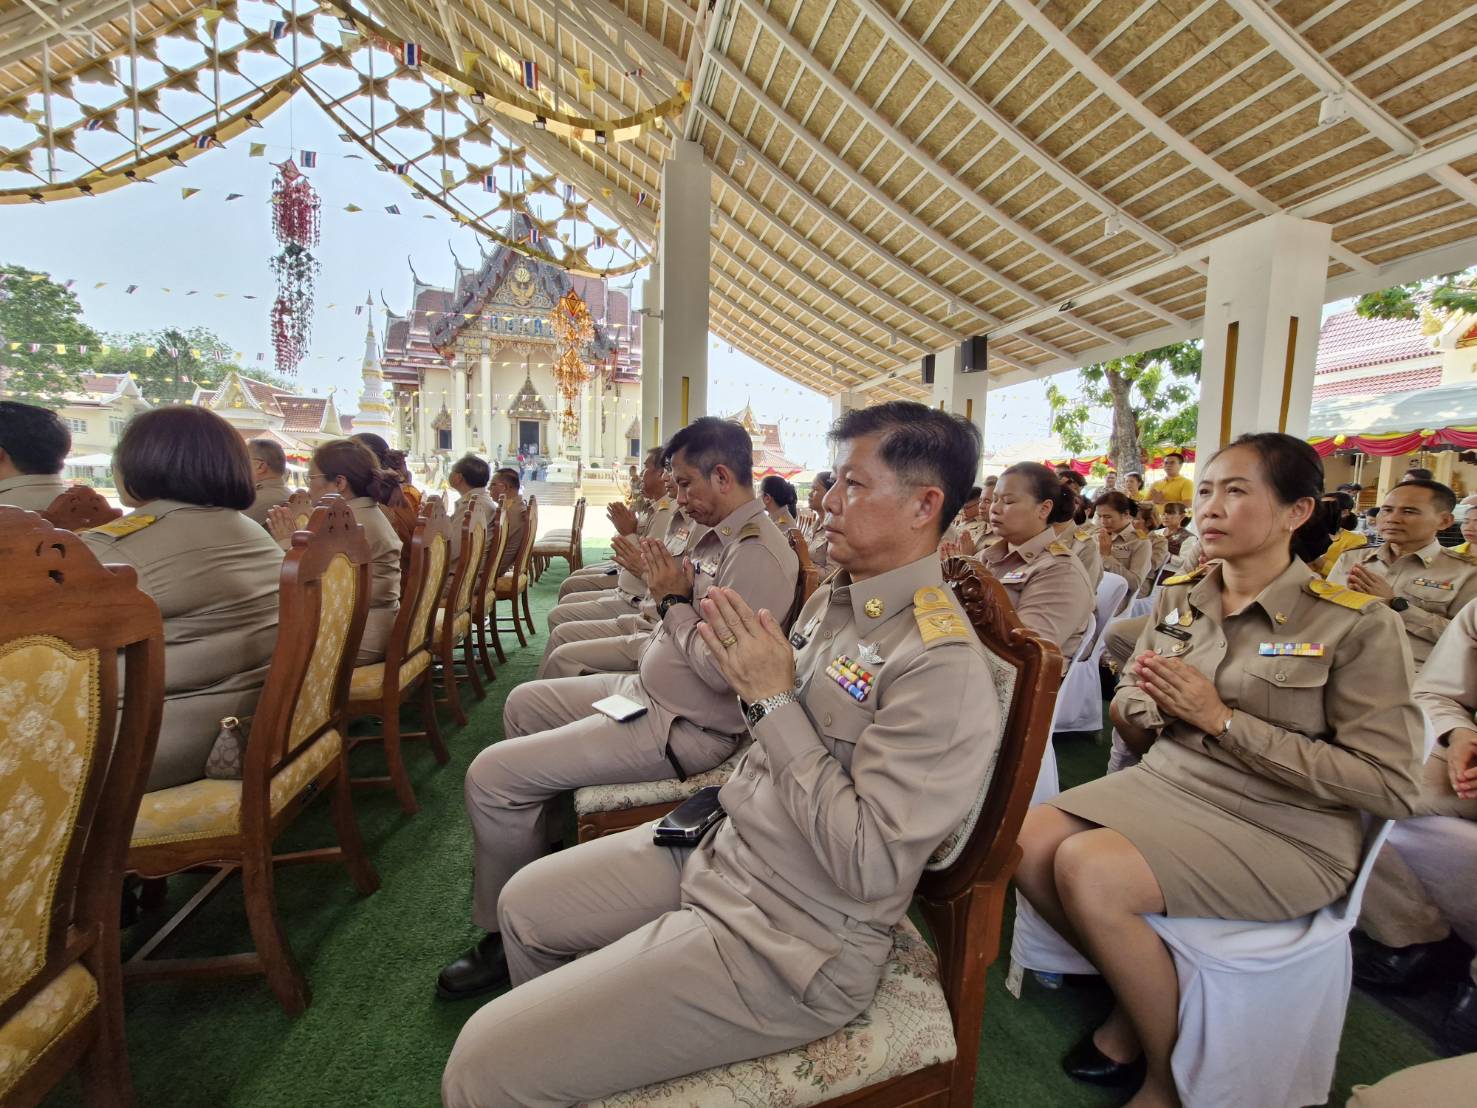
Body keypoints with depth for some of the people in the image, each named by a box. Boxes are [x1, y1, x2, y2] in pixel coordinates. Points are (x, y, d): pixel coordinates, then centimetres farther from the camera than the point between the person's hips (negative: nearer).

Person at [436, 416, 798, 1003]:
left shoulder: (758, 555, -23)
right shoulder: (721, 536, 8)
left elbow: (723, 670, -27)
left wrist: (673, 600, -16)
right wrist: (658, 577, 1)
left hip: (683, 728, -11)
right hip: (648, 691, 11)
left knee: (491, 776, -12)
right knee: (525, 703, 24)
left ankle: (504, 936, 11)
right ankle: (543, 830, 39)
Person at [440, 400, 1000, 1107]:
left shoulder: (942, 663, -24)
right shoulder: (835, 597, 4)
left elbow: (867, 868, -25)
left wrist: (773, 701, -24)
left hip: (785, 940, -8)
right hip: (722, 842, 8)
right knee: (525, 904, 22)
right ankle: (566, 1041, 47)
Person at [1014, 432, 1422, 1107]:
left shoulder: (1356, 624, -9)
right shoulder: (1177, 599, 6)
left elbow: (1389, 787, -13)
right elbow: (1129, 707, 14)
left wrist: (1222, 719, -19)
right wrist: (1141, 708, -11)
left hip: (1283, 830, -5)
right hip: (1165, 785, 5)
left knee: (1088, 869, -27)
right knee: (1027, 844, -17)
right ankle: (1137, 996, 11)